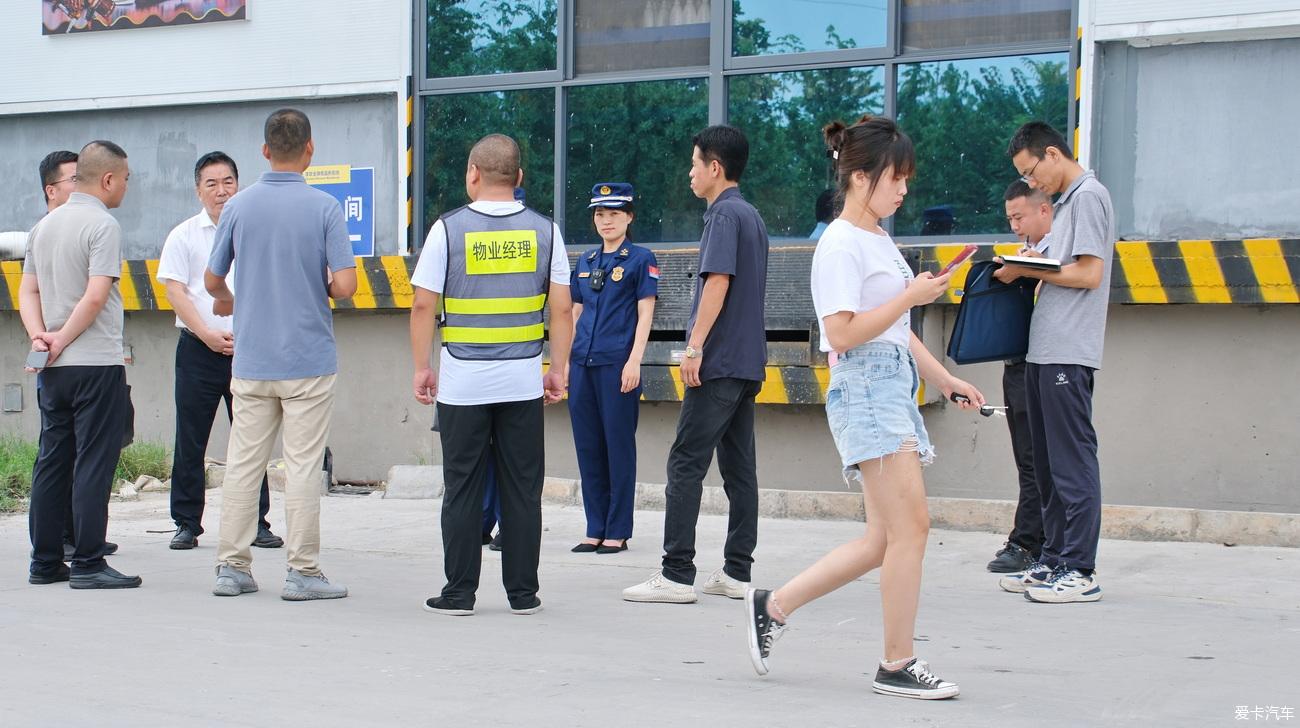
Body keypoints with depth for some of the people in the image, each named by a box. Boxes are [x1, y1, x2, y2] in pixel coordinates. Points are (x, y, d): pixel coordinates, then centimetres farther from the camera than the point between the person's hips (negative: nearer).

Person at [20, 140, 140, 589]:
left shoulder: (44, 226, 14)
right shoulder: (102, 225, -11)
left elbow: (27, 291, 12)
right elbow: (96, 296, -19)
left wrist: (40, 337, -1)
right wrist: (63, 342, -10)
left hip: (53, 368, 8)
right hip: (97, 363, -8)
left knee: (52, 462, 11)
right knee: (93, 463, -5)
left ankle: (45, 561, 15)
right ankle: (88, 564, -4)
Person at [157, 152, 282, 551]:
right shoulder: (184, 236, 6)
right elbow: (174, 290, 0)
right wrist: (208, 334, -11)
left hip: (248, 349, 1)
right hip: (197, 350, 0)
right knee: (190, 440, 1)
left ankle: (256, 523, 11)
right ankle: (187, 523, 10)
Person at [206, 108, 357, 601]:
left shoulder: (238, 207, 1)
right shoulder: (324, 207, -9)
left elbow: (213, 280, 9)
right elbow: (345, 285, -14)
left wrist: (226, 301, 32)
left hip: (251, 359, 3)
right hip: (308, 358, -3)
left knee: (242, 463, 9)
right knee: (303, 467, 1)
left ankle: (232, 567, 12)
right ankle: (302, 572, 3)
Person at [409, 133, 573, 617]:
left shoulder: (449, 229, -3)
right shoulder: (543, 231, 3)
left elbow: (423, 306, -3)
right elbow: (562, 308, 2)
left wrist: (421, 368, 6)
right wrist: (557, 370, 10)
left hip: (462, 379, -1)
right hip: (523, 379, 2)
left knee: (463, 487, 5)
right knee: (522, 488, 7)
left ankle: (459, 592, 9)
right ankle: (523, 593, 10)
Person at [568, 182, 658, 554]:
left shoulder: (640, 259, 0)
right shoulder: (585, 261, 16)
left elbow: (645, 314, -5)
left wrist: (634, 361, -14)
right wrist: (565, 362, 13)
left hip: (617, 365, -6)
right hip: (582, 365, 6)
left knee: (618, 445, -1)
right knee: (588, 446, 7)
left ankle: (617, 531, 5)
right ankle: (595, 529, 14)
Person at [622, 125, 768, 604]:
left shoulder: (724, 215, -9)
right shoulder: (752, 216, 19)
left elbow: (718, 282, -19)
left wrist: (695, 347, -21)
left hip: (719, 363, -10)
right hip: (749, 361, 10)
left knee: (686, 464, -9)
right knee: (738, 466, 8)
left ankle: (677, 574, -11)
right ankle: (737, 573, 10)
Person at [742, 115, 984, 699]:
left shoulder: (880, 240, 20)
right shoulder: (842, 244, -10)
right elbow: (843, 334, -19)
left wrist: (944, 379, 22)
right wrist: (910, 296, -17)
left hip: (896, 388, 10)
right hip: (865, 390, -10)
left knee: (884, 542, 6)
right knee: (910, 525, -11)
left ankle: (773, 606, 16)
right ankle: (898, 666, -2)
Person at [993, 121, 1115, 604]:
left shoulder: (1088, 196, -8)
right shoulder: (1066, 201, 21)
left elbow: (1090, 274, -15)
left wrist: (1029, 270, -8)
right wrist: (1032, 267, 9)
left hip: (1068, 354, -10)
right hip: (1044, 351, 10)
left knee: (1072, 460, -8)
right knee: (1047, 461, 12)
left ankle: (1079, 571, -5)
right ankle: (1053, 561, 18)